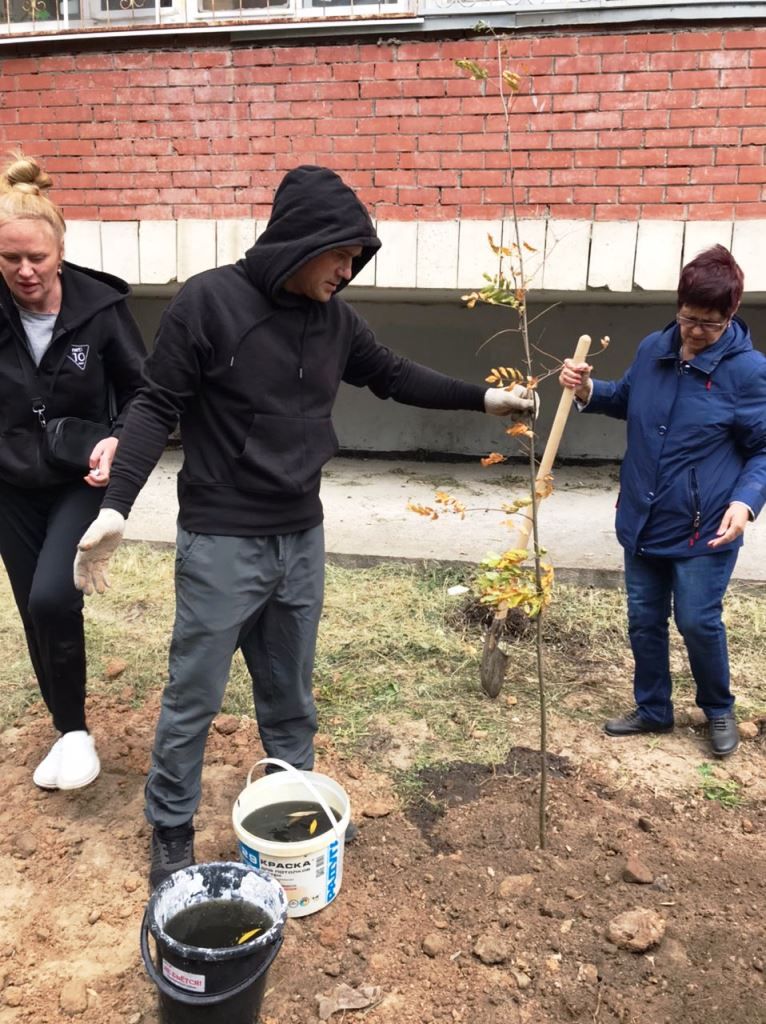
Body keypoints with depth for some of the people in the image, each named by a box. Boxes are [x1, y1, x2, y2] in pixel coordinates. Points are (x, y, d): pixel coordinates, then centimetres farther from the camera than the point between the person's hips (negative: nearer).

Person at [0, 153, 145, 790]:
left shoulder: (100, 306, -14)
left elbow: (142, 390, -6)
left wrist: (118, 441, -23)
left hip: (84, 479, -3)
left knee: (52, 597, -20)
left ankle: (75, 731, 4)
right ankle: (68, 732, 31)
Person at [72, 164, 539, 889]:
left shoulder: (334, 319, 4)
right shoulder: (210, 301, -12)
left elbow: (396, 377, 19)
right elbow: (158, 407, -10)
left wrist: (486, 398, 18)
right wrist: (115, 507, -20)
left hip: (302, 539, 5)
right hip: (220, 543, -5)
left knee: (291, 693, 18)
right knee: (194, 697, 7)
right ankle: (170, 830, 27)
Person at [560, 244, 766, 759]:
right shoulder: (653, 350, 1)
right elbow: (626, 399, 20)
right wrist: (588, 391, 0)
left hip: (704, 528, -5)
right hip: (643, 519, 5)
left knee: (698, 621, 2)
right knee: (644, 620, 13)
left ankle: (720, 711, 30)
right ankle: (653, 709, 33)